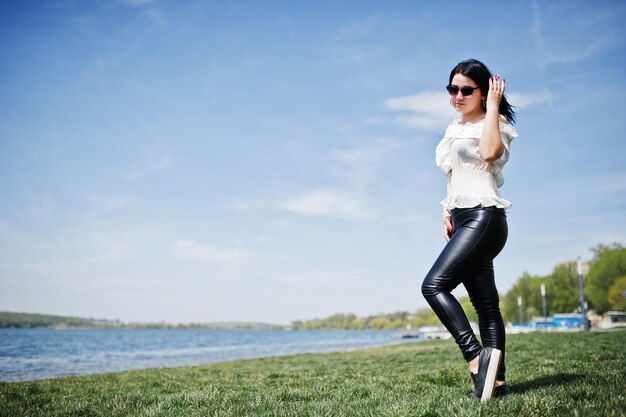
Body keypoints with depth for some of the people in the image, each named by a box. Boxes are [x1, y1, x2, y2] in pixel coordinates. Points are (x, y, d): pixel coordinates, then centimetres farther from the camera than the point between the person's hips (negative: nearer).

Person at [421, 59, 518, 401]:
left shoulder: (495, 123, -1)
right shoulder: (454, 129, 21)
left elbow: (488, 153, -24)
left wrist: (493, 107, -14)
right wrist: (447, 212, 14)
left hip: (484, 217, -8)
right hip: (463, 220, 8)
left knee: (433, 286, -20)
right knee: (485, 302, 4)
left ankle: (476, 358, -17)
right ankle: (497, 379, 6)